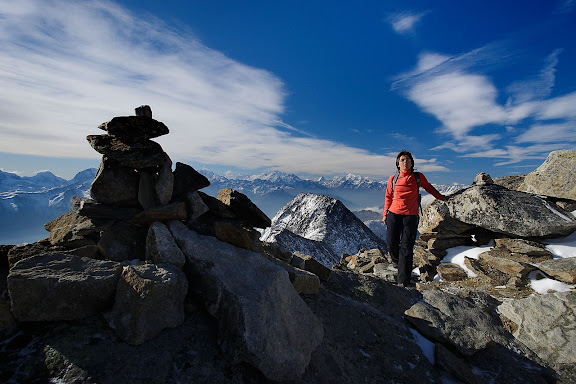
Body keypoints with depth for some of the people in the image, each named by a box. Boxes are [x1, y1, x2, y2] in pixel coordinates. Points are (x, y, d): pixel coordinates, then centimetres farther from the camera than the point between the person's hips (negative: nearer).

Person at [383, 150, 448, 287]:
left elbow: (428, 187, 24)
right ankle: (396, 261, 37)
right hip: (394, 214, 1)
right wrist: (385, 213, 12)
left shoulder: (418, 177, 4)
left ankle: (403, 280, 3)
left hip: (411, 216, -1)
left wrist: (440, 197, 33)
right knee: (391, 243, 2)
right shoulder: (393, 179, 4)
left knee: (406, 247, -4)